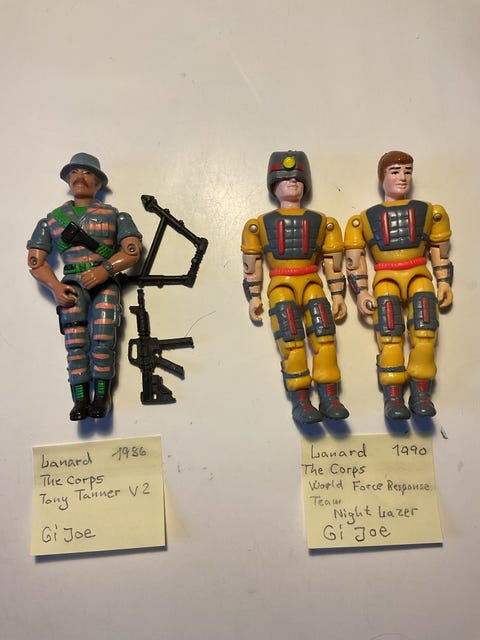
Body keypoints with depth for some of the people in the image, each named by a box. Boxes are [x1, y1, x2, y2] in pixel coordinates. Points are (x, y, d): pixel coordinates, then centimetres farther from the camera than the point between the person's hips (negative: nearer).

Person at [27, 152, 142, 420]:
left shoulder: (114, 215, 16)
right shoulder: (52, 219, 20)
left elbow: (133, 250, 2)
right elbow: (36, 260, 13)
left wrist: (105, 269, -15)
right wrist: (55, 286, -6)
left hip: (105, 282, -1)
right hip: (71, 284, 1)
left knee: (102, 338, -21)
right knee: (75, 342, -17)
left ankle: (102, 395, -15)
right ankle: (80, 398, -17)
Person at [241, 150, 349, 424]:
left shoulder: (321, 222, 15)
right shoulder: (261, 224, 11)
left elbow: (333, 261, 13)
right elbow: (253, 264, 10)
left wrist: (338, 294, 8)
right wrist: (254, 297, 5)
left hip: (312, 285, 2)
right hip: (280, 287, -2)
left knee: (325, 339, -14)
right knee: (292, 343, -17)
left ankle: (329, 399, -8)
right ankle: (301, 403, -14)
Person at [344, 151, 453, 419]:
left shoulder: (428, 212, 17)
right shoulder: (365, 219, 13)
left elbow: (440, 252, 19)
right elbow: (355, 260, 9)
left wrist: (444, 281, 10)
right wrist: (362, 292, 0)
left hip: (419, 275, 1)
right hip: (385, 279, -1)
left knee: (425, 334, -21)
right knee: (390, 337, -20)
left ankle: (421, 394, -14)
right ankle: (393, 398, -18)